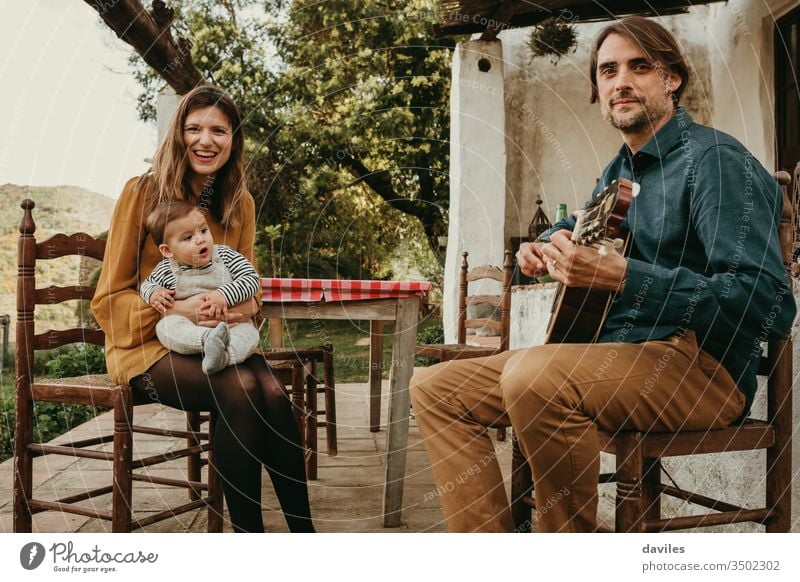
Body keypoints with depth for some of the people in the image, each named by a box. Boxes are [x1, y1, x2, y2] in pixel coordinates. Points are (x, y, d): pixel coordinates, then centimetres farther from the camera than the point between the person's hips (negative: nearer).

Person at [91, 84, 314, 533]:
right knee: (239, 389, -32)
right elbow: (110, 299, -5)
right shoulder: (143, 192, -6)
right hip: (149, 344, -3)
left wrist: (247, 306, -12)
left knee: (273, 391, -28)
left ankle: (303, 531, -21)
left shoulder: (240, 203, 6)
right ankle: (248, 528, -22)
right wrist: (176, 309, -24)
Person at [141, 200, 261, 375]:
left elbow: (252, 279, -7)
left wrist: (224, 295, -22)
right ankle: (209, 339, -48)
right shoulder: (166, 271, -1)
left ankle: (222, 356, -51)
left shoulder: (225, 255, -1)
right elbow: (146, 284, 18)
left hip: (229, 324, 0)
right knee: (165, 326, -29)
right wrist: (153, 293, -7)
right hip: (188, 331, 0)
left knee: (249, 331, -28)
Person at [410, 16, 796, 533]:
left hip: (703, 366, -8)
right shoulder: (619, 170, 17)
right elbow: (578, 222, 40)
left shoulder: (715, 160, -10)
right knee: (435, 387, 0)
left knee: (532, 375, -38)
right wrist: (548, 245, 14)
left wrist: (621, 276, -30)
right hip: (613, 354, 9)